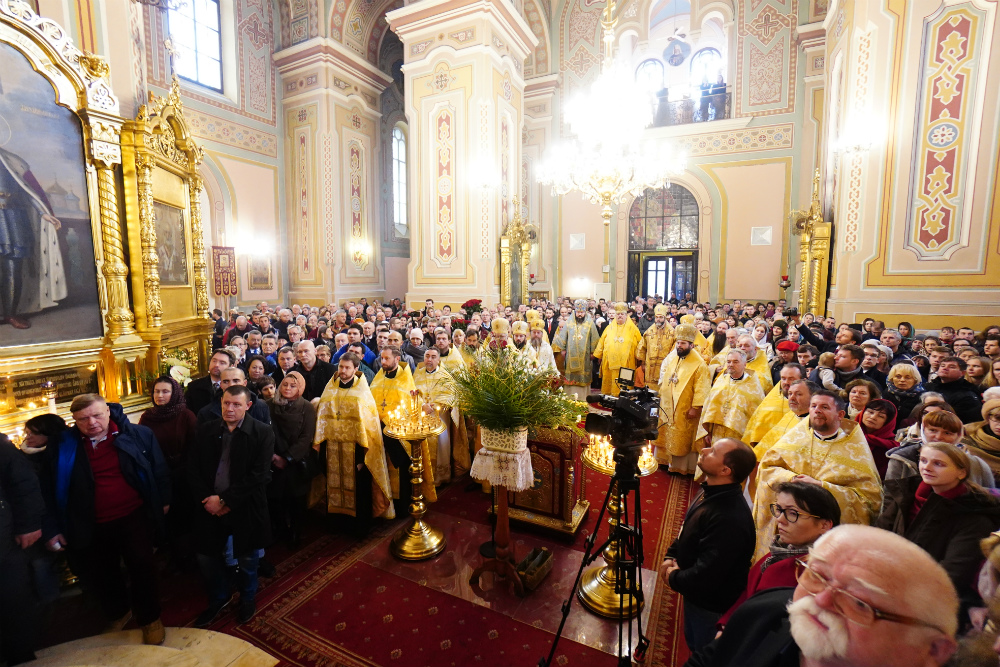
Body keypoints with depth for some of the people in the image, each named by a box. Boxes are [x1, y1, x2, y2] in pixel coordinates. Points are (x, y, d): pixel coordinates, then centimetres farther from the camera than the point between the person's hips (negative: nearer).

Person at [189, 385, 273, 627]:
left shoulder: (262, 432, -13)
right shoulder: (206, 430, 0)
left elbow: (259, 475, -17)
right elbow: (193, 469, 1)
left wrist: (225, 499, -18)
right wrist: (207, 499, -11)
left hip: (245, 507, -3)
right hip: (211, 506, 4)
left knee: (246, 559, 14)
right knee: (207, 556, 17)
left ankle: (248, 599, 43)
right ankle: (218, 598, 46)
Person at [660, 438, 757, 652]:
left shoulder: (730, 519, -38)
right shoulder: (710, 493, -9)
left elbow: (705, 577, -34)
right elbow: (686, 531, 8)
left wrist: (673, 578, -17)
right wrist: (670, 556, -4)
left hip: (710, 604, -8)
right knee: (693, 644, 30)